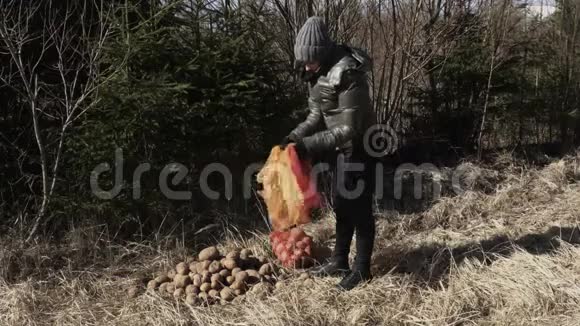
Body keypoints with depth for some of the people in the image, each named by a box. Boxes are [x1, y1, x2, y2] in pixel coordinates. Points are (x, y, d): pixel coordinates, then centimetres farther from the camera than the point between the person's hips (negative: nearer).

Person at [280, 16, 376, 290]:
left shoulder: (347, 76, -27)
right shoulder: (319, 74, 1)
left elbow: (349, 128, -28)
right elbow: (317, 115, 8)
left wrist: (310, 145, -28)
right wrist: (296, 136, -8)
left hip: (358, 148, -9)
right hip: (341, 149, 9)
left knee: (359, 208, 1)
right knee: (341, 206, 17)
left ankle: (362, 269, 15)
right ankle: (339, 262, 30)